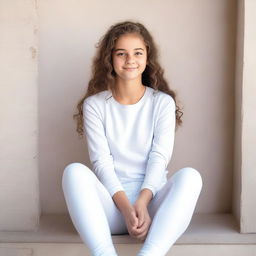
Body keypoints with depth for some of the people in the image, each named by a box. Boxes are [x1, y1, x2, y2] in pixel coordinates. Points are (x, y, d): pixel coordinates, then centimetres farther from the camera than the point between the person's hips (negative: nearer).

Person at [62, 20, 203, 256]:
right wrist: (126, 207, -21)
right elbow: (101, 162, -5)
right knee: (74, 171, -29)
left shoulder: (163, 102, 6)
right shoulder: (94, 104, 4)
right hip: (111, 205, 0)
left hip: (152, 201, 0)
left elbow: (159, 158, -5)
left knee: (190, 176, -29)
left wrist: (142, 203, -23)